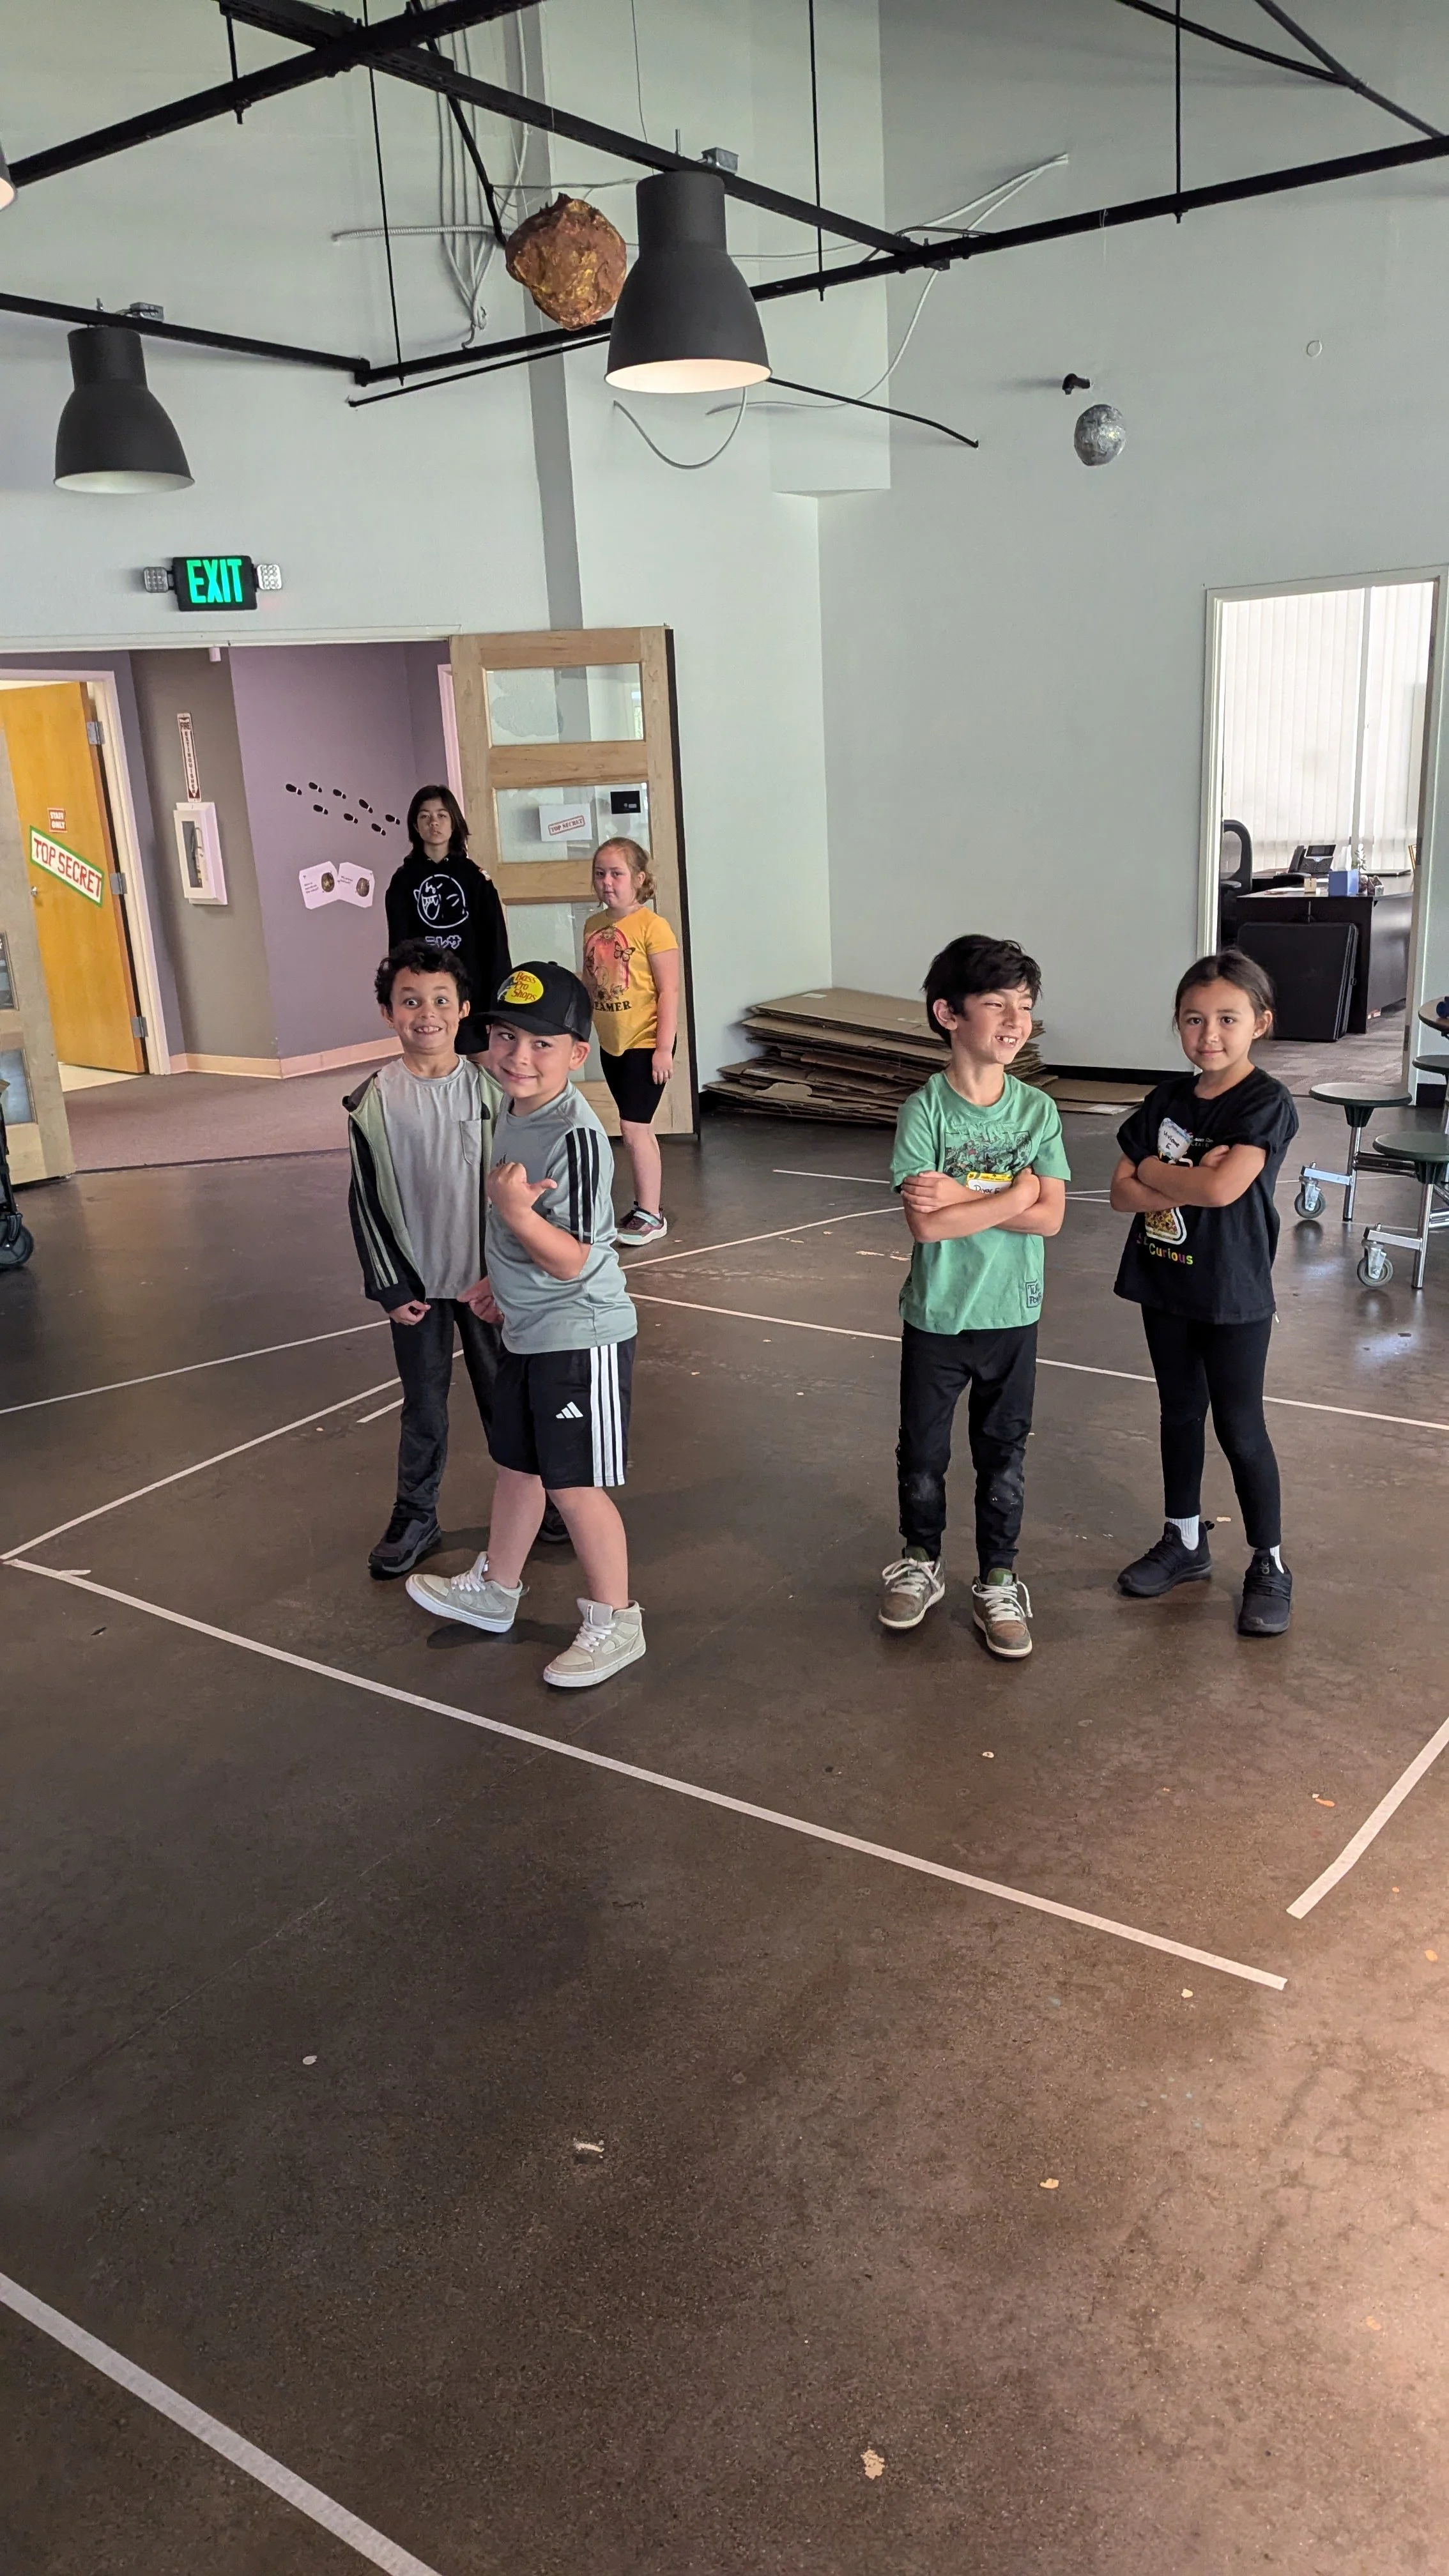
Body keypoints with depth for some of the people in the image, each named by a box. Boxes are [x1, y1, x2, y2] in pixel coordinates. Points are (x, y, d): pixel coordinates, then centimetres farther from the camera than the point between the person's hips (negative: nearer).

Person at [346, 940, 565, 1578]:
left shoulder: (489, 1092, -8)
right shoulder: (373, 1104, -8)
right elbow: (368, 1201, -2)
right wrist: (391, 1289, -4)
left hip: (488, 1279, 0)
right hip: (417, 1284, 0)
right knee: (423, 1405, 12)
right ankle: (415, 1519, 27)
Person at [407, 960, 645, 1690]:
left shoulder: (575, 1134, -24)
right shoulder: (514, 1112, 4)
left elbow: (570, 1259, -26)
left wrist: (515, 1213, -39)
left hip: (581, 1335, -9)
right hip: (527, 1329, 9)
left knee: (574, 1485, 1)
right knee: (516, 1464, 23)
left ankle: (614, 1623, 19)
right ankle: (493, 1591, 42)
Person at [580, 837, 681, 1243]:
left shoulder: (652, 926, -14)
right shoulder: (593, 926, 6)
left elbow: (669, 991, -15)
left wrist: (664, 1046, -17)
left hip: (646, 1043, -7)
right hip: (611, 1043, 7)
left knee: (633, 1128, -8)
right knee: (639, 1129, 15)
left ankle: (651, 1215, 3)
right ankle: (644, 1206, 25)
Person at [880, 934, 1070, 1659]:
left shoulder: (1038, 1110, -5)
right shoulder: (924, 1111, -14)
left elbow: (1049, 1218, -13)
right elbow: (925, 1224, -22)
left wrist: (960, 1197, -21)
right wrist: (1010, 1196, -20)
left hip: (1012, 1315, 2)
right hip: (936, 1317, -2)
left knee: (1003, 1457, 14)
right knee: (922, 1454, 15)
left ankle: (997, 1581, 30)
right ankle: (919, 1564, 37)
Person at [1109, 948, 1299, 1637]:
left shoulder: (1266, 1104, -15)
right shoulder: (1168, 1098, 3)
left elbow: (1223, 1188, -28)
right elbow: (1122, 1192, -2)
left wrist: (1152, 1170, -13)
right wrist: (1189, 1182, -18)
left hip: (1233, 1294, -6)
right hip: (1165, 1285, 6)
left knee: (1240, 1427, 4)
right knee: (1180, 1413, 17)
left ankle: (1269, 1565, 19)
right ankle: (1185, 1542, 33)